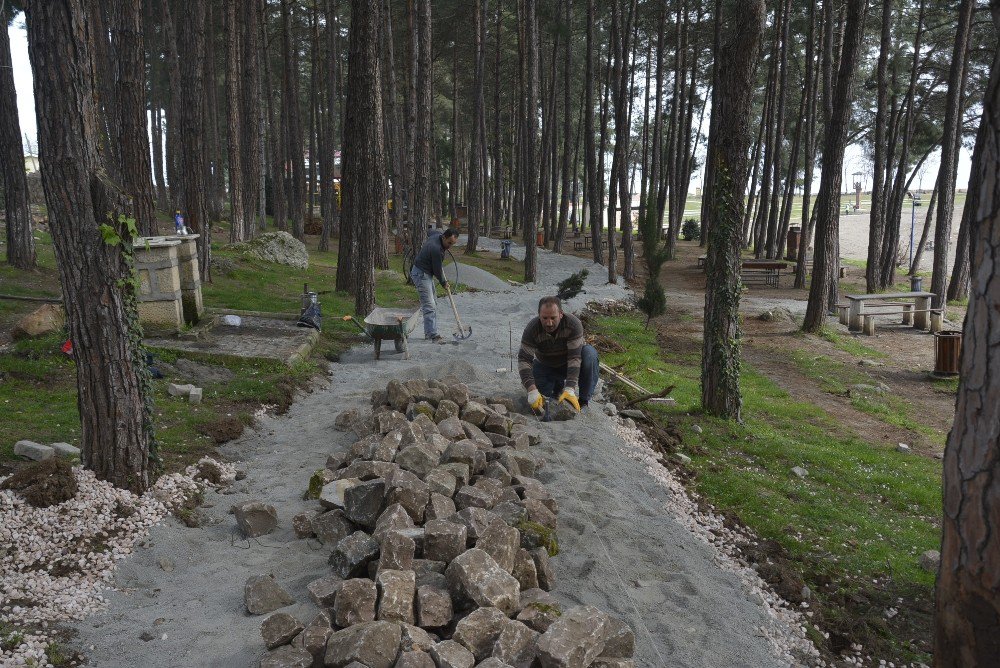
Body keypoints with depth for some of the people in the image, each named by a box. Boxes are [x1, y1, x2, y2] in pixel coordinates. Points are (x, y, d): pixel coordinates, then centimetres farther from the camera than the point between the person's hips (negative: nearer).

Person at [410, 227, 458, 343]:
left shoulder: (437, 237, 0)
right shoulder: (436, 249, -27)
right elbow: (437, 270, -17)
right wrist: (444, 283, 1)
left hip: (426, 273, 10)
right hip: (421, 274, -10)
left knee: (433, 303, 13)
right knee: (429, 306, -12)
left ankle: (430, 333, 18)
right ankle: (432, 335, -12)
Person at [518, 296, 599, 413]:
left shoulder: (573, 324, -31)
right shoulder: (532, 329, -27)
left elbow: (574, 358, -34)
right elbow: (524, 360, -28)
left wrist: (570, 389, -44)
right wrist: (532, 391, -41)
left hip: (569, 364, -1)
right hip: (546, 366, 1)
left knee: (589, 353, -32)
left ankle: (583, 400, -19)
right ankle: (558, 384, 14)